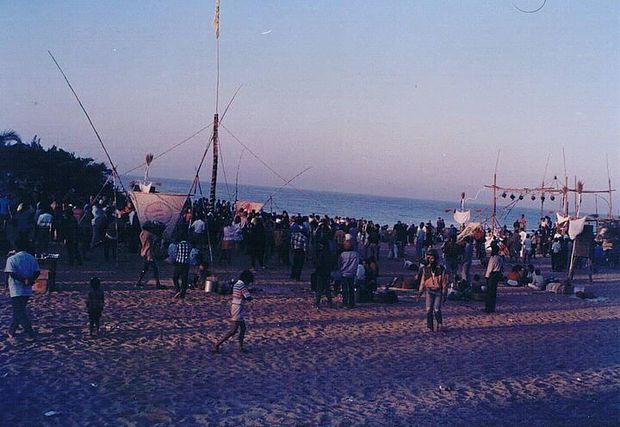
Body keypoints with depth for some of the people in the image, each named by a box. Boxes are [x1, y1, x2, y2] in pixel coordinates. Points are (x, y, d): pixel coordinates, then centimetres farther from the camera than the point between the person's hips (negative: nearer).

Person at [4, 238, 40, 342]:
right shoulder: (32, 258, 8)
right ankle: (11, 332, 27)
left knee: (20, 313, -2)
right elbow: (37, 272, -1)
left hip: (16, 291, -6)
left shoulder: (11, 259, -9)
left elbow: (12, 273, -19)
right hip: (27, 290, 6)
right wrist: (30, 280, -6)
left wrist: (24, 281, -14)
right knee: (18, 311, 18)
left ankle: (31, 335, -7)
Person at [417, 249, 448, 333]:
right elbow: (422, 281, 11)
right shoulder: (425, 269, 3)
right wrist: (420, 292, 10)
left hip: (438, 291, -2)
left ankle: (439, 324, 17)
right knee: (429, 309, -3)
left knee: (437, 310, -7)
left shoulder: (441, 269, -4)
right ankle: (429, 326, 8)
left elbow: (444, 282, 0)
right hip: (429, 291, 2)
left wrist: (444, 294, -3)